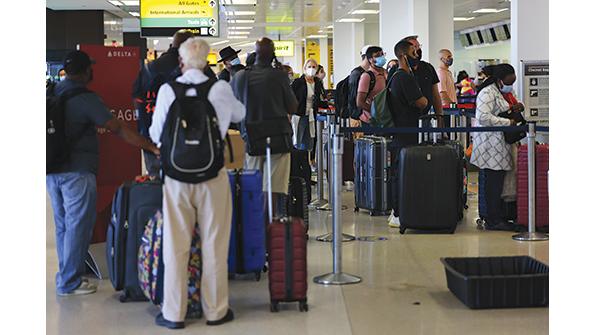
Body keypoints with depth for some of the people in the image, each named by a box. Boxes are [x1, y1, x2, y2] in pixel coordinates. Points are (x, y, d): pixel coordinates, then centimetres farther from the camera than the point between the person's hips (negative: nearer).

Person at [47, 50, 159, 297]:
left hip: (52, 171, 8)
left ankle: (66, 274, 29)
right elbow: (118, 129, -17)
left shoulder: (52, 92, 7)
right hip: (77, 172, -8)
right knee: (78, 226, 1)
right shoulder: (86, 99, -15)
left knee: (63, 225, 17)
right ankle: (70, 282, 6)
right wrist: (153, 148, -13)